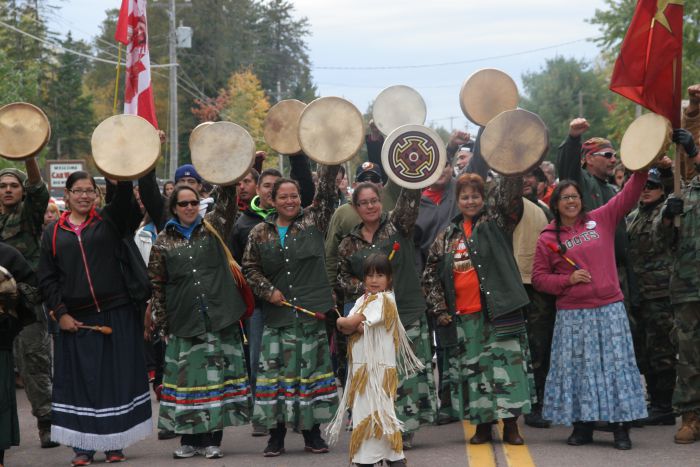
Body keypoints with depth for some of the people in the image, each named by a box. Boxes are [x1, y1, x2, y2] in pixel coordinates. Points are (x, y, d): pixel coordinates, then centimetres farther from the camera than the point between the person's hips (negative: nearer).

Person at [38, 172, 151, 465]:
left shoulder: (109, 221, 6)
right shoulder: (53, 233, 9)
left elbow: (124, 195, -12)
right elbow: (47, 279, 7)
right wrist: (60, 312, -3)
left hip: (116, 316, -1)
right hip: (76, 320, 1)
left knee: (117, 378, 2)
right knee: (82, 380, 2)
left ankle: (114, 443, 11)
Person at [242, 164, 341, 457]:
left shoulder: (313, 221, 5)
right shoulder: (260, 233, 7)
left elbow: (326, 190, -2)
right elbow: (249, 268, 11)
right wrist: (268, 290, -3)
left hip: (312, 312, -1)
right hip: (277, 315, 1)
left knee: (312, 370, 3)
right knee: (276, 372, 0)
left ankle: (312, 433, 12)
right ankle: (276, 433, 7)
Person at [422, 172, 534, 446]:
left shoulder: (494, 223, 5)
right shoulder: (447, 237, 13)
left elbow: (508, 195, -11)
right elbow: (431, 275, 16)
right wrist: (439, 309, 8)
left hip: (497, 310, -3)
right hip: (462, 316, 3)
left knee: (506, 364, -5)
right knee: (472, 369, 6)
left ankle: (511, 426, 1)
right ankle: (482, 426, 15)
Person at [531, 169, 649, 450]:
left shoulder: (601, 220, 5)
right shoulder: (548, 239, 5)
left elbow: (628, 196, 2)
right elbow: (539, 278, 5)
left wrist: (641, 169, -13)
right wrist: (568, 280, -10)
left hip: (610, 309, 0)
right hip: (572, 316, 0)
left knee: (616, 364, -1)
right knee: (579, 368, 4)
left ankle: (621, 429, 2)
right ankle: (582, 426, 13)